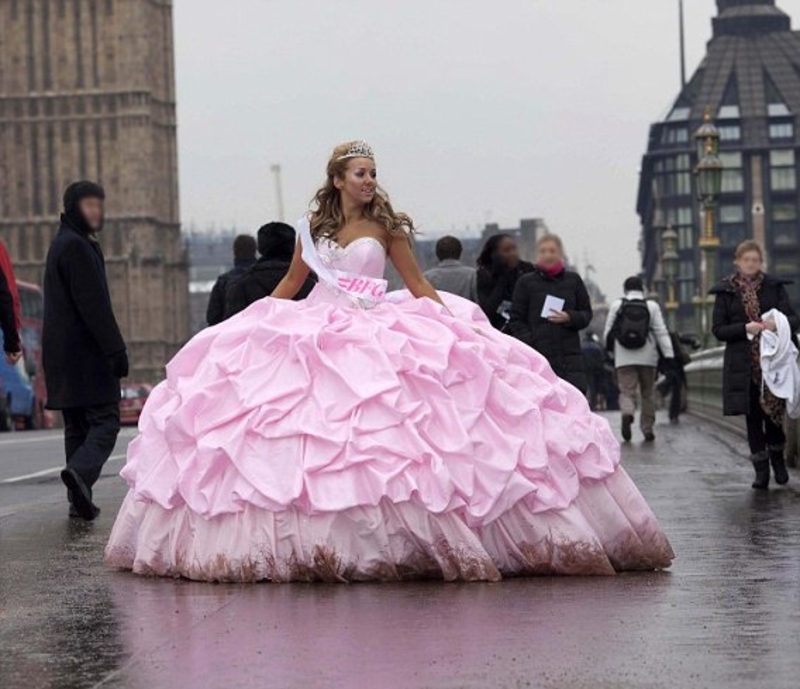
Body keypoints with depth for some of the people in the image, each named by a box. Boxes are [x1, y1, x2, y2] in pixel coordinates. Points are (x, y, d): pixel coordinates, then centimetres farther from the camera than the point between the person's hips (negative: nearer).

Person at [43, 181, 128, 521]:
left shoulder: (61, 245, 19)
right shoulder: (76, 247, -12)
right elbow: (93, 304, -19)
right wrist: (115, 348, -20)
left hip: (61, 353, 10)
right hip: (87, 353, -10)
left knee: (77, 426, 11)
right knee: (105, 420, -10)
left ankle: (79, 500, 9)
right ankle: (81, 472, -31)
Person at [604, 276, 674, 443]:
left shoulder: (616, 306, 3)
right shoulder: (652, 306, 1)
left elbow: (608, 332, 6)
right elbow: (661, 332, -4)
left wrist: (609, 350, 21)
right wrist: (668, 354, -5)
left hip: (624, 358, 0)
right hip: (647, 358, 0)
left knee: (627, 391, -2)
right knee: (648, 393, 12)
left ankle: (627, 413, -34)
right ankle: (648, 429, 13)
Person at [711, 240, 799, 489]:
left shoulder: (775, 287, 7)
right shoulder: (726, 291, 5)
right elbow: (718, 329, 2)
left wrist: (778, 324, -18)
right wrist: (745, 328, -14)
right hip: (743, 363, 0)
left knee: (773, 409, -4)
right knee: (753, 415, 2)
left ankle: (777, 457, 22)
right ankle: (761, 469, 9)